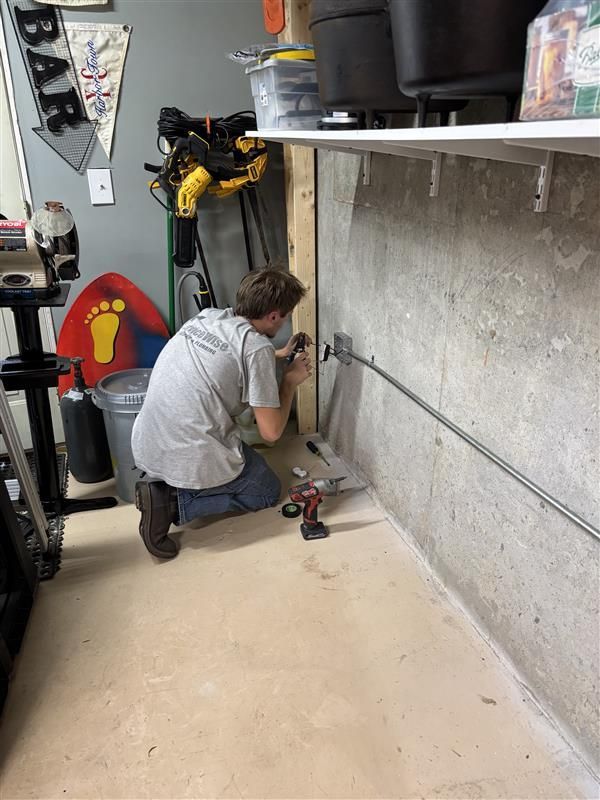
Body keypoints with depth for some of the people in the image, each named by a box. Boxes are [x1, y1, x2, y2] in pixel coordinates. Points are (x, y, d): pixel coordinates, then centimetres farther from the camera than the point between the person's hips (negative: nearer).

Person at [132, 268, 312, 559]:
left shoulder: (206, 317, 6)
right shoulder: (257, 347, -15)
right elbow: (271, 432, -12)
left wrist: (280, 354, 30)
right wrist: (290, 380, 2)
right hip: (193, 458, -7)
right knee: (268, 491, 20)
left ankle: (161, 487, 9)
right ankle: (175, 502, -2)